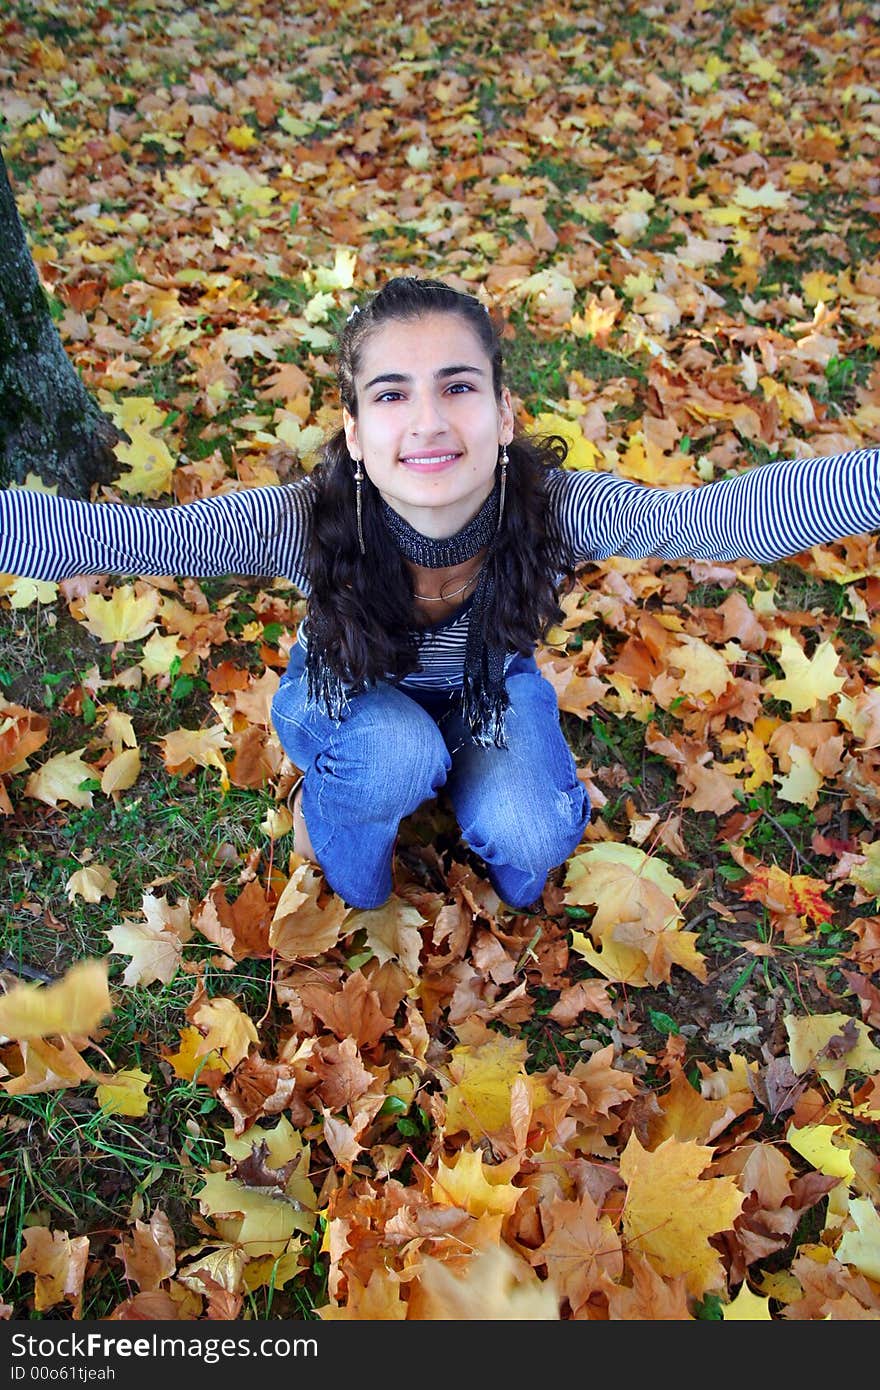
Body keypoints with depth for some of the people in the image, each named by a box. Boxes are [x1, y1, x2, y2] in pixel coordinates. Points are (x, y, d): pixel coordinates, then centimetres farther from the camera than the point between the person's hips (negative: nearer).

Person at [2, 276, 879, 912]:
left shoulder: (551, 507, -33)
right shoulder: (307, 522, -34)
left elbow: (728, 514, -44)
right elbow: (124, 536, -40)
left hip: (493, 690, 1)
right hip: (349, 697, 0)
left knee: (525, 835, -23)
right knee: (399, 752, -33)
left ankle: (519, 879, 15)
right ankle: (325, 810, 3)